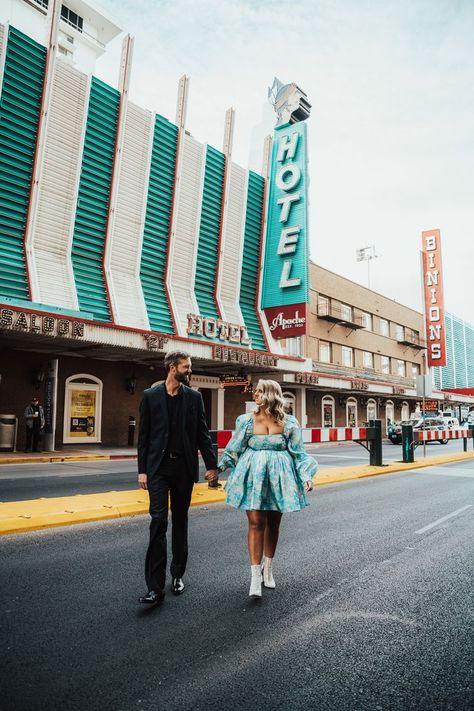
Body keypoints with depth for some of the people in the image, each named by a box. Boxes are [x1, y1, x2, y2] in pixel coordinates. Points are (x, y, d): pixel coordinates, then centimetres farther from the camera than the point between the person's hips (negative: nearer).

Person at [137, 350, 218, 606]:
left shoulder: (194, 397, 4)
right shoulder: (150, 396, 0)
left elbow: (202, 434, 6)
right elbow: (143, 436, 1)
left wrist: (211, 465, 2)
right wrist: (142, 470, -2)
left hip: (184, 467, 2)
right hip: (158, 467, -2)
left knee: (180, 521, 12)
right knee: (158, 521, -9)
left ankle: (177, 575, 28)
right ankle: (155, 587, -3)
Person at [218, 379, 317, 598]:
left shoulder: (288, 422, 0)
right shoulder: (246, 421, 1)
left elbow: (298, 453, 5)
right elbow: (234, 449, 6)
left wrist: (306, 477, -4)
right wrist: (219, 467, -4)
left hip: (278, 477, 1)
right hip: (253, 477, -1)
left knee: (273, 523, 12)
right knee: (256, 523, -8)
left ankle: (268, 569, 33)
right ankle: (255, 577, 0)